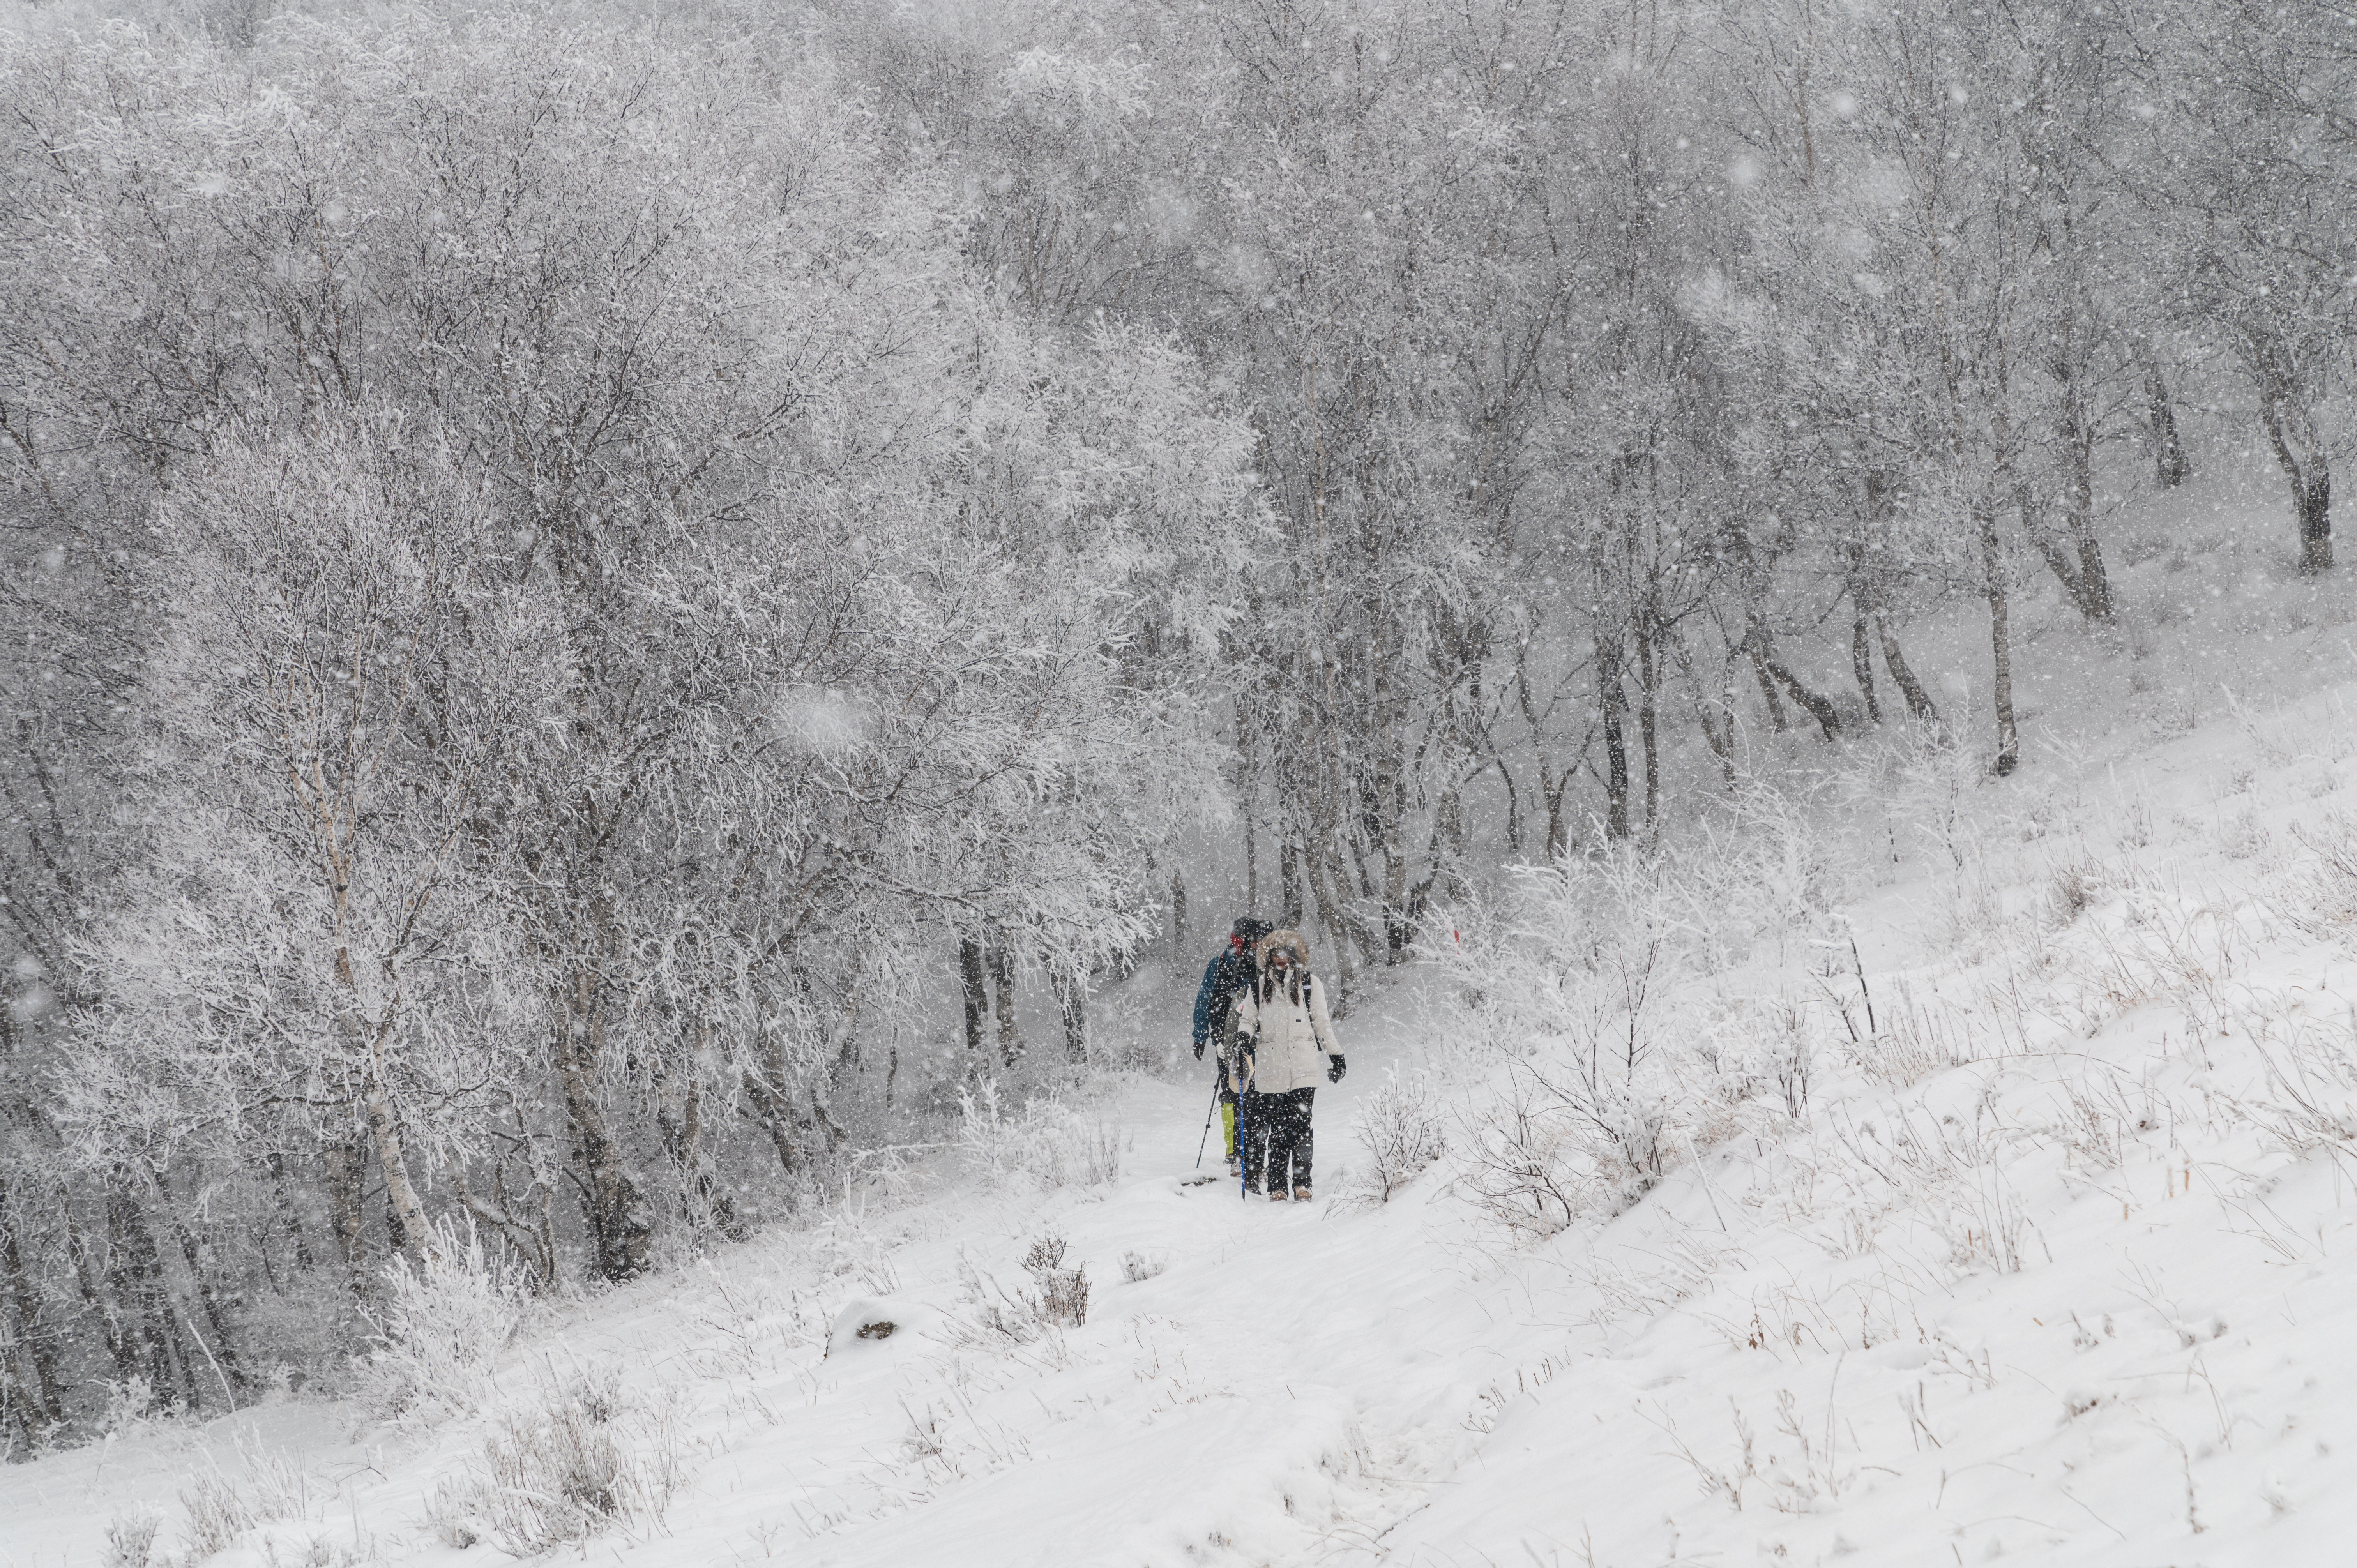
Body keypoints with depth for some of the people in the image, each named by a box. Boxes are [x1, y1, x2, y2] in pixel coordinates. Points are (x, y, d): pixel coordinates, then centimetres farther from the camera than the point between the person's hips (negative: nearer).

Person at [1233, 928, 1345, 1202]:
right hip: (1270, 1068, 1)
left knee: (1300, 1125, -8)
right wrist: (1244, 1036, -7)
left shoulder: (1309, 983, 9)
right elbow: (1248, 1017, 15)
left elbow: (1322, 1022, 13)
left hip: (1303, 1068, -1)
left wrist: (1335, 1055, 13)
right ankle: (1277, 1187, 1)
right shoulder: (1259, 984, 12)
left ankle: (1301, 1184, -4)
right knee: (1277, 1128, -3)